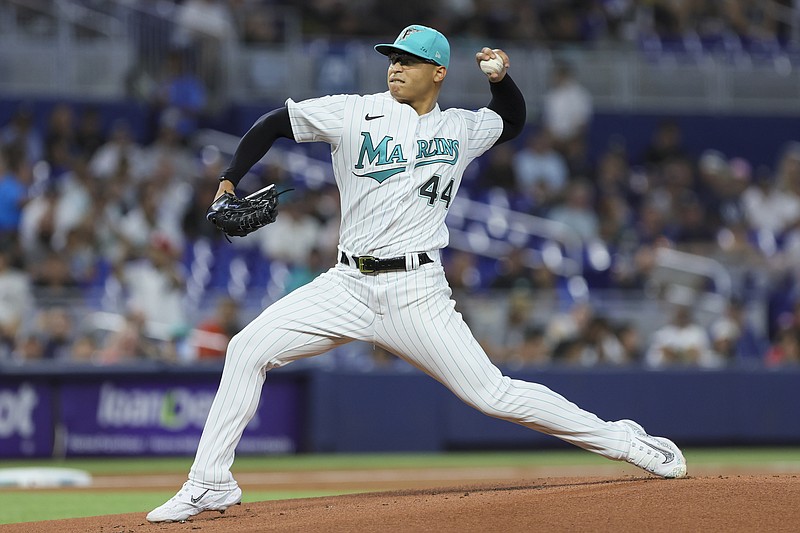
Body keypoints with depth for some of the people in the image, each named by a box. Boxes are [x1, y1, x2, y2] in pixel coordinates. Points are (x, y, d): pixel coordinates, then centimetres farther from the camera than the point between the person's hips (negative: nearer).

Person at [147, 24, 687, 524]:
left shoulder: (461, 129, 8)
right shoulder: (355, 113, 2)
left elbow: (512, 121, 29)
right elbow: (275, 123, 7)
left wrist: (501, 78, 8)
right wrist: (229, 182, -6)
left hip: (416, 291, -2)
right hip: (348, 285, 2)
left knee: (492, 393, -10)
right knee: (248, 349, -11)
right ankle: (210, 484, -4)